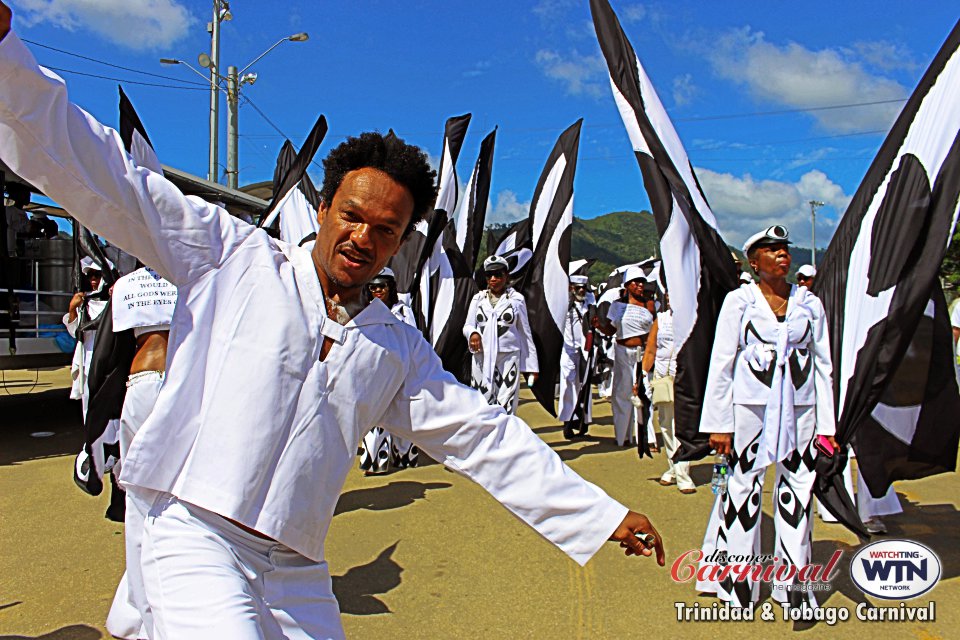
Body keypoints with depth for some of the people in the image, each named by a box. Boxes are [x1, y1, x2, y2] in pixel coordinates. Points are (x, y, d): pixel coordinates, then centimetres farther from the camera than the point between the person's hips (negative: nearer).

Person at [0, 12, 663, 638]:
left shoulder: (401, 349, 10)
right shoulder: (234, 257, 1)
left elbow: (485, 435, 10)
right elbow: (99, 174, -1)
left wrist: (603, 515, 9)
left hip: (298, 572, 5)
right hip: (197, 542, -4)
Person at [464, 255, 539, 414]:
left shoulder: (516, 299, 3)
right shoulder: (478, 298, 9)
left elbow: (525, 332, 6)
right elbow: (468, 325, 11)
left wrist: (531, 364, 4)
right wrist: (472, 334, -15)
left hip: (508, 358, -3)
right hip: (481, 358, 3)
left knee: (506, 406, -9)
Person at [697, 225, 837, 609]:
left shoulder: (810, 303, 9)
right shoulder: (738, 300, 0)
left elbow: (823, 365, 12)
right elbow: (721, 363, -1)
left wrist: (826, 424, 7)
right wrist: (718, 424, -5)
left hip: (800, 408, 3)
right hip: (750, 405, -3)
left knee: (798, 491, 7)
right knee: (743, 487, 0)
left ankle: (794, 584, 21)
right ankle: (736, 581, 16)